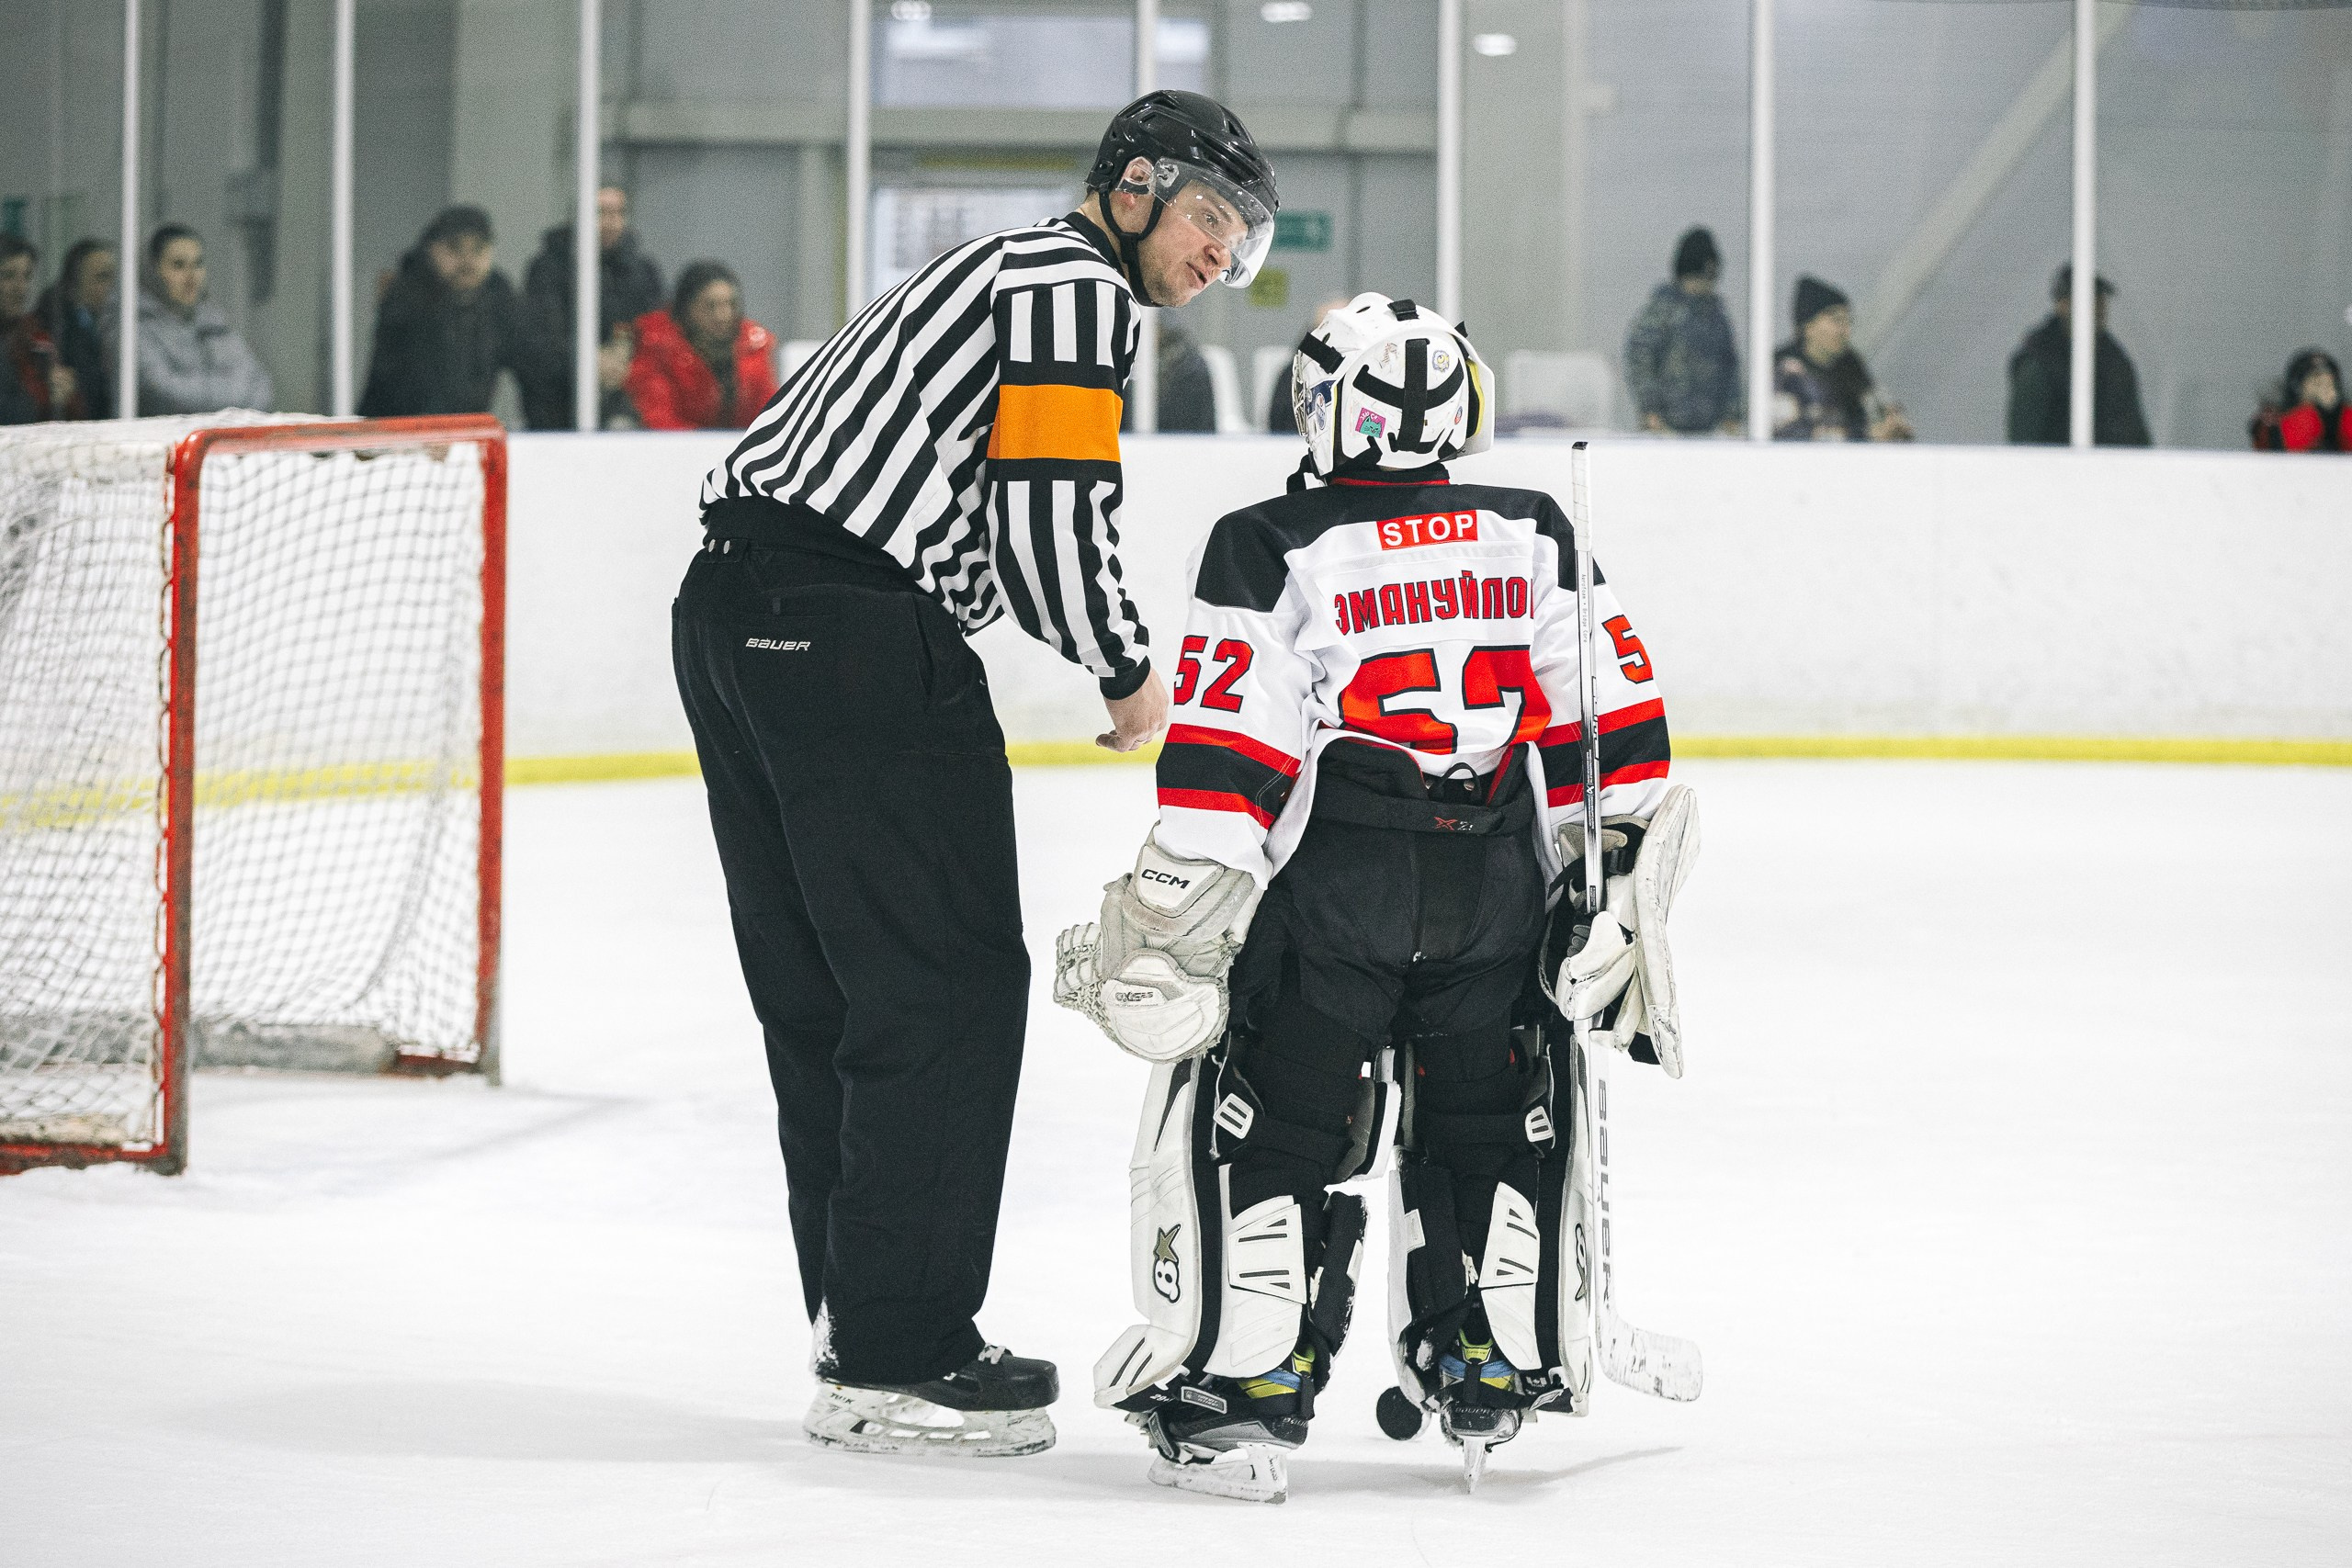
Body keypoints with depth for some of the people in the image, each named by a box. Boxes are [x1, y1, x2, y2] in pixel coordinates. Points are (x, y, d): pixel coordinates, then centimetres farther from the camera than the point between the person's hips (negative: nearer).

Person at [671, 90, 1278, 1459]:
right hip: (851, 631, -10)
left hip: (738, 609, 10)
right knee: (949, 986, -5)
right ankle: (894, 1363, -3)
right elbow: (1052, 522, -14)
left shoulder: (1004, 273, 27)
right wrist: (1131, 676, 1)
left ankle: (863, 1316, 24)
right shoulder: (1076, 283, -4)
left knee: (824, 987, 15)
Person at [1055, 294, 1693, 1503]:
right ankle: (1498, 1368, 27)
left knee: (1268, 1122, 2)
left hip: (1334, 883, -4)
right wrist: (1621, 881, 18)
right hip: (1496, 891, 4)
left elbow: (1227, 759, -10)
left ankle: (1241, 1383, -2)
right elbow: (1618, 722, 9)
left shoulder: (1270, 548, -4)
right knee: (1486, 1122, 20)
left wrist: (1165, 924, -7)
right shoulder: (1534, 539, 9)